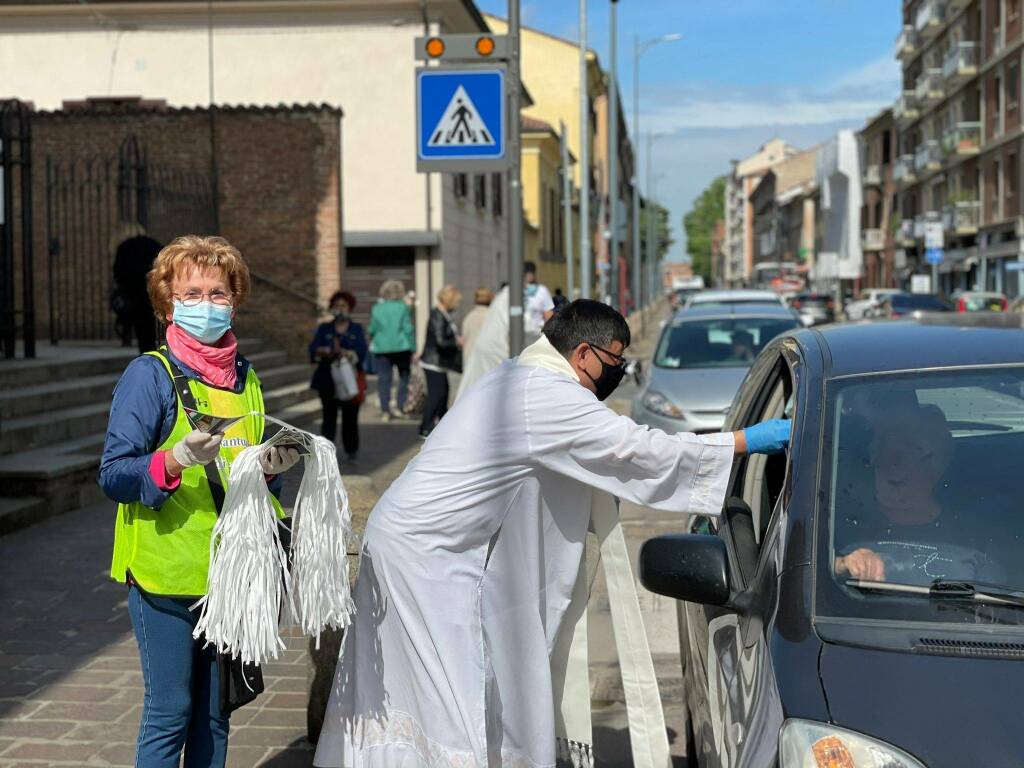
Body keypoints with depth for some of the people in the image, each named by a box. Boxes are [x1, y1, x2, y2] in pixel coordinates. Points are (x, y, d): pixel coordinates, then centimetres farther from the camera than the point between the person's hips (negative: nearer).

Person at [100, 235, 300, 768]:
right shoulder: (150, 374, -7)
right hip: (165, 571, -6)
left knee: (215, 711, 13)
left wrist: (270, 467, -1)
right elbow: (113, 475, -13)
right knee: (169, 713, -1)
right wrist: (173, 460, -29)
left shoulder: (244, 379, 11)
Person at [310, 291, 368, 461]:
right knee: (329, 415, -5)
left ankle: (351, 450, 15)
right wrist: (323, 351, -25)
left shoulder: (356, 329, 9)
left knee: (350, 416, 2)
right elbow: (313, 349, -3)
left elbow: (362, 351, -5)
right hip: (328, 379, 0)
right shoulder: (324, 329, 10)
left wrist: (350, 354, -26)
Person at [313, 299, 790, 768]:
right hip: (423, 552, -10)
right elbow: (638, 448, -19)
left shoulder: (515, 377, 13)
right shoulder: (549, 396, -18)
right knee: (450, 699, -8)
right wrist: (747, 441, -12)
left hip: (408, 540, 10)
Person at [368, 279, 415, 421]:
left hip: (381, 347, 1)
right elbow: (408, 328, -6)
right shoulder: (403, 307, -4)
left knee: (384, 379, 3)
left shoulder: (376, 309, 2)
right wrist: (413, 349, -2)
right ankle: (401, 406, 7)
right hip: (401, 347, -1)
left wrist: (372, 343, 25)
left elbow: (372, 330, 4)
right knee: (404, 377, 12)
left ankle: (385, 410, -1)